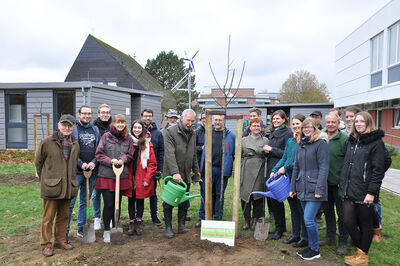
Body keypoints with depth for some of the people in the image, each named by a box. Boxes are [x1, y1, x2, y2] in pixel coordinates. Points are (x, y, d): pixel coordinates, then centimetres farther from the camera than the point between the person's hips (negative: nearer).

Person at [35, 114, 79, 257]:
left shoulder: (75, 145, 9)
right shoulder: (47, 142, -4)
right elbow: (38, 162, 5)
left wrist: (71, 178, 13)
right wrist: (44, 179, 6)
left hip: (68, 187, 5)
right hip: (51, 186, -4)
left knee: (64, 215, 14)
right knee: (48, 216, 3)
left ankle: (60, 240, 29)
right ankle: (46, 244, 17)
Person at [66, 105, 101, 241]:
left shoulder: (95, 130, 13)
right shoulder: (72, 129, -1)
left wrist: (94, 162, -5)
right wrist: (81, 164, -13)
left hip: (92, 171, 5)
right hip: (76, 171, -4)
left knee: (85, 201, 14)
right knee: (70, 202, -3)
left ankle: (81, 228, 25)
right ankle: (65, 231, 7)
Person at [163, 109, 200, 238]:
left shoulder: (192, 133, 11)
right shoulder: (170, 131, -11)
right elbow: (169, 154, -21)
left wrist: (196, 171, 16)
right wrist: (175, 172, -29)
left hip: (186, 175, 6)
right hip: (171, 174, -5)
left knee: (184, 202, 10)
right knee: (169, 202, 3)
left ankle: (181, 225, 22)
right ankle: (168, 227, 16)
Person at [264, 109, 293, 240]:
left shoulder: (287, 133, -6)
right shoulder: (272, 133, 18)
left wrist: (271, 150, -11)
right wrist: (267, 151, 5)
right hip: (270, 170, 8)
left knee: (276, 199, -5)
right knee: (270, 198, 8)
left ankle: (279, 229, 10)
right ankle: (280, 226, 22)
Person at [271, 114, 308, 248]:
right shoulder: (290, 140, 13)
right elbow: (284, 158, 14)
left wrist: (286, 168, -17)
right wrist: (274, 170, 2)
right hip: (289, 178, 8)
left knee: (302, 208, 1)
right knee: (293, 208, 16)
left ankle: (305, 238, 14)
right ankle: (295, 234, 29)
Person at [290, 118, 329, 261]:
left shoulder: (321, 143, -8)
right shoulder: (300, 145, 14)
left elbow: (324, 168, -13)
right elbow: (296, 167, 18)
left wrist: (319, 189, -18)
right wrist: (292, 187, 15)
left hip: (314, 189, -7)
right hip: (302, 188, 7)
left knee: (308, 219, -8)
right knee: (308, 219, 14)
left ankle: (315, 250, 10)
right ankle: (310, 246, 27)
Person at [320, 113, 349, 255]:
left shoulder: (344, 139, -11)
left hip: (339, 184, -5)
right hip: (325, 183, 6)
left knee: (342, 214, 5)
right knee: (327, 211, 17)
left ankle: (343, 243, 19)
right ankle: (330, 237, 32)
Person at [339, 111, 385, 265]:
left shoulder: (376, 142, -7)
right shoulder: (352, 141, 13)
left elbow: (378, 170, -11)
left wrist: (371, 192, -16)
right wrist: (342, 186, 14)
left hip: (364, 192, -5)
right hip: (349, 191, 6)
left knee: (365, 224, 9)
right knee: (348, 221, 3)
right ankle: (360, 249, 25)